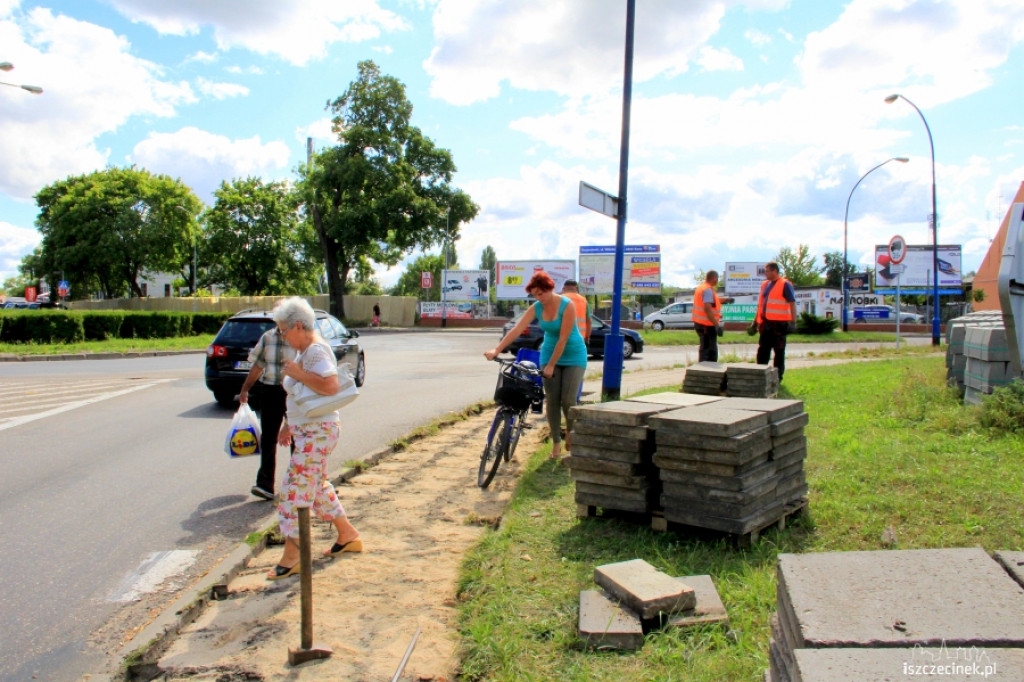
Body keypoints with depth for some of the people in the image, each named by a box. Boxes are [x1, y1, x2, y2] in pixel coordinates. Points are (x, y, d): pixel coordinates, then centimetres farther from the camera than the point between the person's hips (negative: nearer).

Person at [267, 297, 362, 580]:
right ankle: (348, 535, 31)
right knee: (317, 485, 20)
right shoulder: (304, 351, 13)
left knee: (295, 490, -6)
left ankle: (292, 556, 3)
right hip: (307, 430, 11)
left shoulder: (317, 350, -18)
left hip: (317, 432, -11)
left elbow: (330, 385, -34)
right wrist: (288, 425, 26)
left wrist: (297, 373, -24)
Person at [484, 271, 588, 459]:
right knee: (552, 401, 0)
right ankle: (556, 443, 10)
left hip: (573, 356, -4)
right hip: (549, 354, 4)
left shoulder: (567, 306, -21)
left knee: (568, 400, -8)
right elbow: (516, 329, -16)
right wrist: (496, 349, -27)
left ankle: (570, 433, 20)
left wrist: (551, 366, -23)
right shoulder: (536, 308, -7)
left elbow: (563, 339, -23)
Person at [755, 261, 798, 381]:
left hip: (779, 323, -7)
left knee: (779, 351, 2)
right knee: (762, 350, 10)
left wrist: (793, 322, -18)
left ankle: (777, 376, 9)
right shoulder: (765, 284, 14)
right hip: (766, 323, 7)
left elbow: (792, 304, -12)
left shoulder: (785, 285, -7)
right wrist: (756, 320, 18)